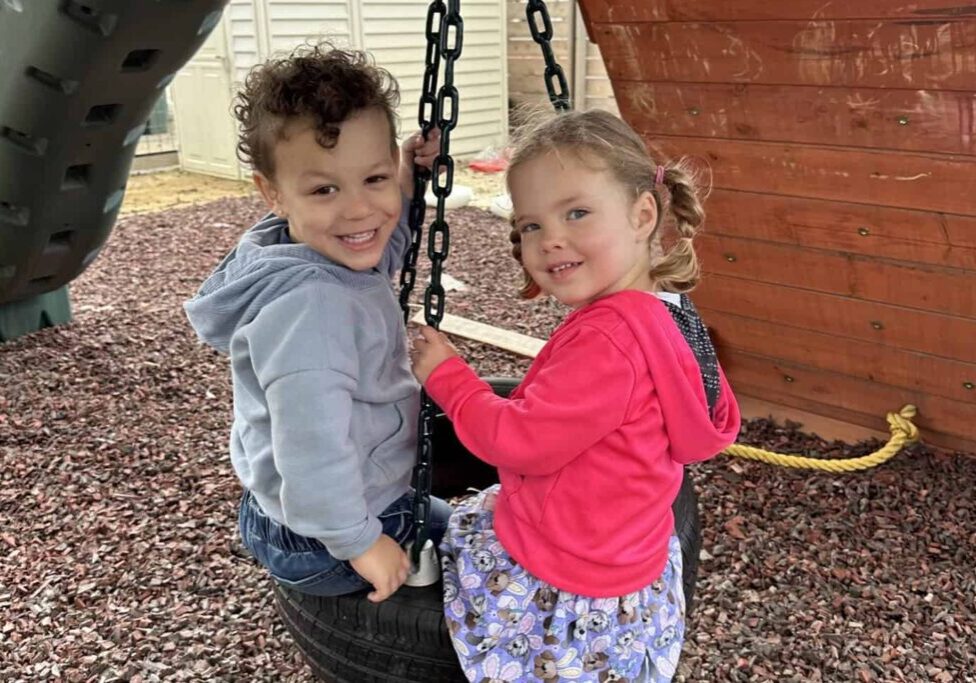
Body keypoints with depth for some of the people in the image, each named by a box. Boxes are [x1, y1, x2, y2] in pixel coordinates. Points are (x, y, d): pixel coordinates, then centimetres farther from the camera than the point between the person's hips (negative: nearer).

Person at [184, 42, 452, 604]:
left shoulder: (335, 260, -4)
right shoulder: (310, 306, -33)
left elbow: (378, 253, 19)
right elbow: (311, 443, -37)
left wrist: (405, 192, 1)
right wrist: (359, 541, -25)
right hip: (323, 542, -9)